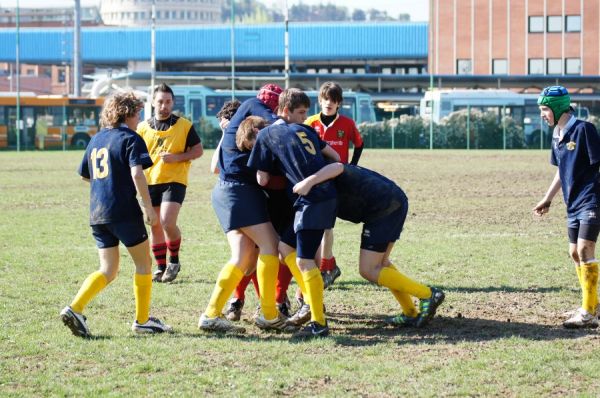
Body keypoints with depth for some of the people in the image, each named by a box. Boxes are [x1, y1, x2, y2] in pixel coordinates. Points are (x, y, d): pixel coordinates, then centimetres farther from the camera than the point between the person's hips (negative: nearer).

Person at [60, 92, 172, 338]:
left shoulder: (96, 140, 16)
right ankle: (142, 320, 12)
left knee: (108, 271, 9)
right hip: (124, 211, -7)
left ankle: (75, 308, -10)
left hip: (97, 214, 7)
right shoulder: (130, 138, -5)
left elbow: (85, 175, 25)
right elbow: (137, 173, -18)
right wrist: (148, 207, -16)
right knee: (143, 263, 9)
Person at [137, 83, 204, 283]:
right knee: (155, 226, 7)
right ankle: (161, 267, 19)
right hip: (150, 182, 4)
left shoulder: (184, 125, -1)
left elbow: (198, 150, 1)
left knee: (168, 222, -19)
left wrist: (177, 157, -14)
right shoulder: (143, 127, 7)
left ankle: (174, 261, 4)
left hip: (174, 180, -4)